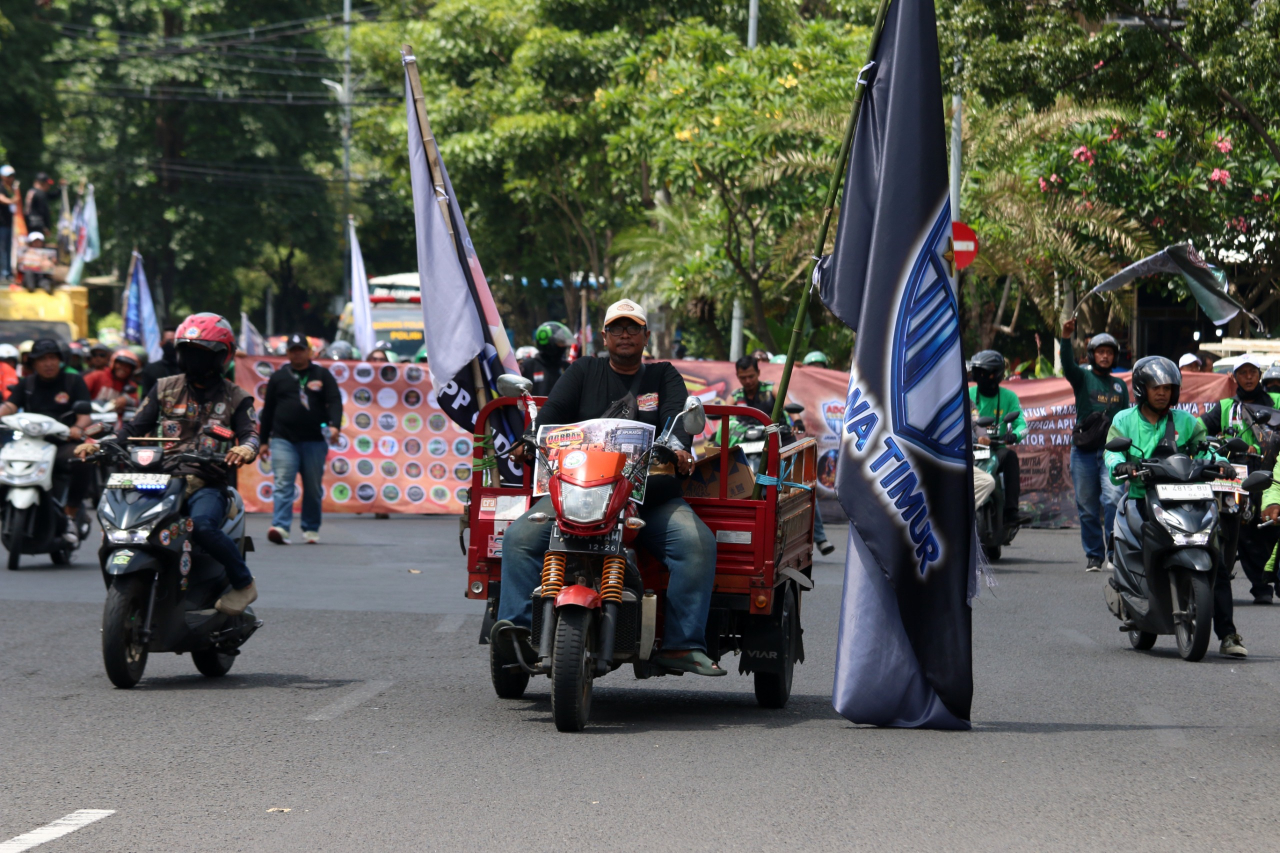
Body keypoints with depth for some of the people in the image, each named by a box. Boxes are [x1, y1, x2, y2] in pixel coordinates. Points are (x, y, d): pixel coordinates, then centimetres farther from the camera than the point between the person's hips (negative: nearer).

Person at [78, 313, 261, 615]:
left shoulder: (235, 398, 10)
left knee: (202, 524, -36)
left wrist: (246, 448, -29)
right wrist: (100, 444, -3)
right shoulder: (165, 389, 18)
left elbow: (250, 432, -3)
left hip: (207, 485, -4)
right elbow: (136, 427, 15)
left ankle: (244, 583, -15)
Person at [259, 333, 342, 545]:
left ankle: (311, 529, 18)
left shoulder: (322, 375, 9)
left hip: (314, 442, 0)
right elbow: (268, 410, 14)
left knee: (314, 488, 7)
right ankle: (280, 527, -25)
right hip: (284, 440, 0)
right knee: (283, 484, -14)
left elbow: (335, 401, -1)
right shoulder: (278, 377, 12)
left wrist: (335, 425, -20)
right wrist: (263, 440, 11)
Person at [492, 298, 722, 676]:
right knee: (520, 536, -22)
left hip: (651, 495, -1)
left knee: (697, 542, -27)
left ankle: (682, 644, -28)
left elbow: (677, 417, -1)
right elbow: (553, 411, 4)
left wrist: (679, 448, -25)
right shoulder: (583, 372, 20)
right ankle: (517, 628, -28)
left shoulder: (664, 376, 18)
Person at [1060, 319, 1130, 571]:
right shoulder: (1083, 378, 6)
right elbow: (1067, 365, -15)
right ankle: (1094, 555, 14)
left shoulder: (1120, 386, 17)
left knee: (1113, 498, -19)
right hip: (1084, 451, -1)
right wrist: (1066, 339, -31)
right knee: (1087, 508, 3)